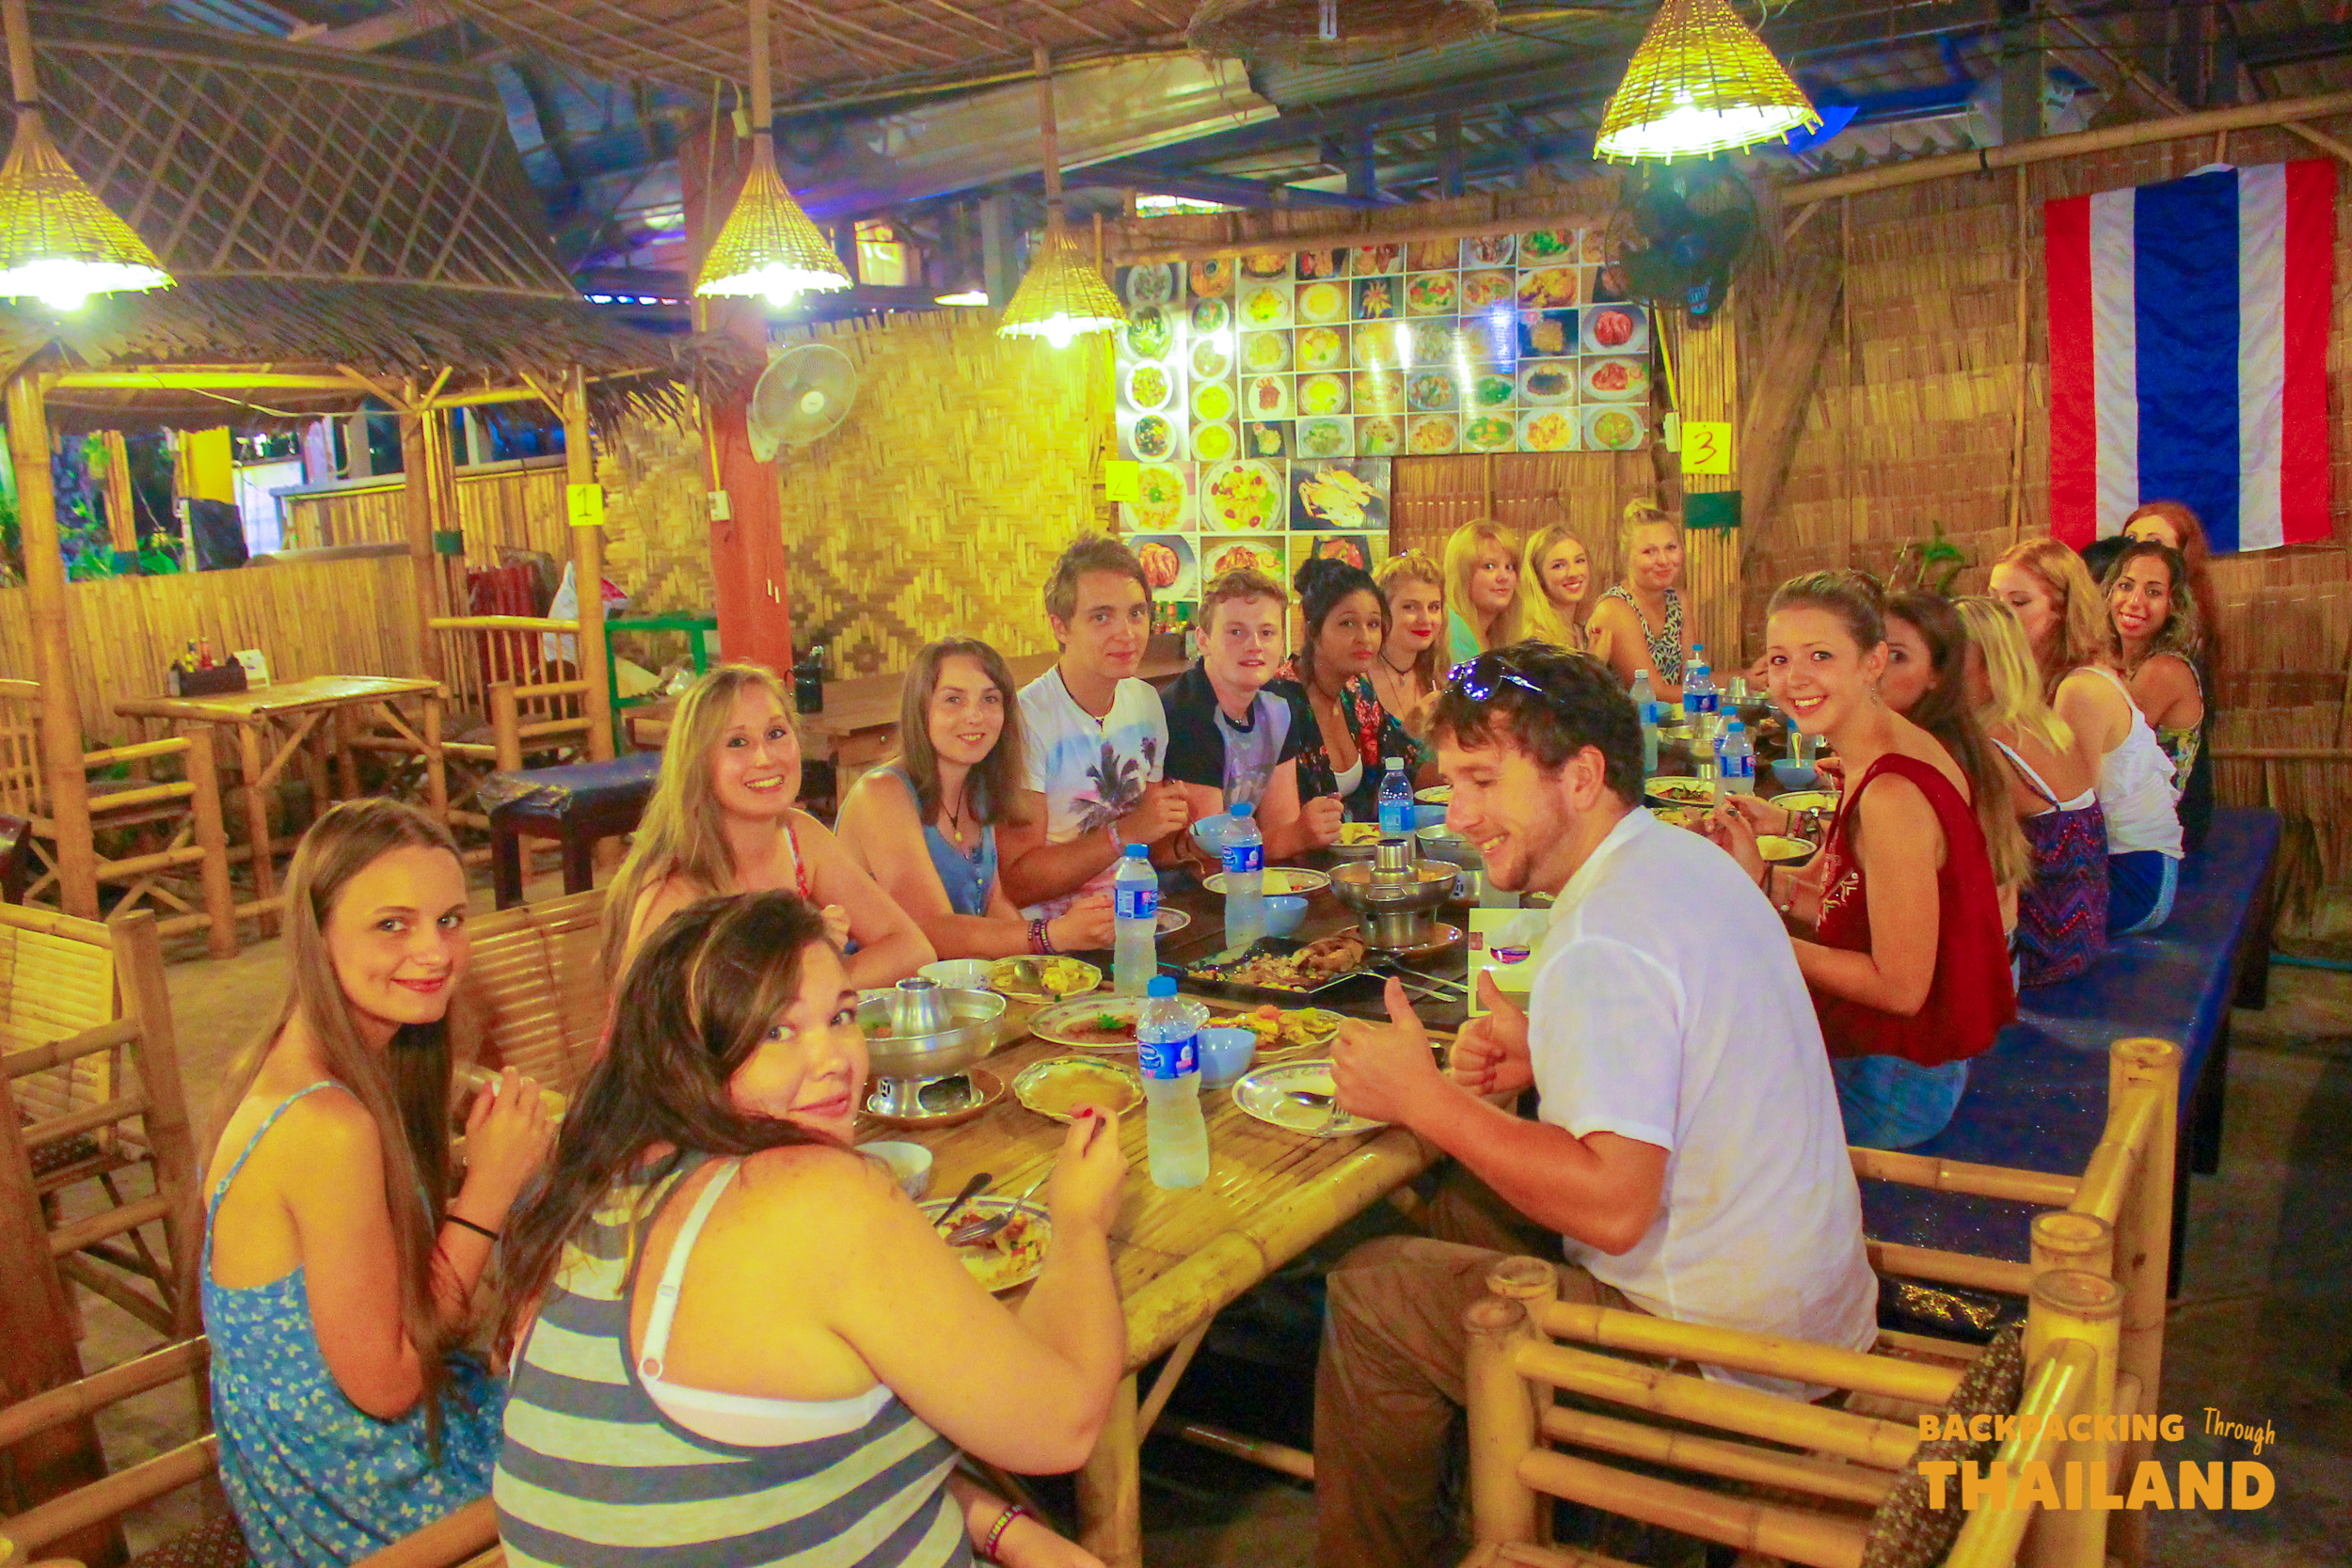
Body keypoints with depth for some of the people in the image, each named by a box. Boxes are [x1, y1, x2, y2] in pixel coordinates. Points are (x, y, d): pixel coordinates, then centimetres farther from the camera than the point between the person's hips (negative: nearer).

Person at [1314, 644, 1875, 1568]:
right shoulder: (1683, 859, 5)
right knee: (1458, 1214, 20)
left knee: (1367, 1292, -3)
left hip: (1721, 1353, -10)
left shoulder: (1601, 947, -26)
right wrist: (1545, 1057, 1)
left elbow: (1613, 1206, -31)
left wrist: (1423, 1098, -23)